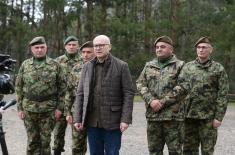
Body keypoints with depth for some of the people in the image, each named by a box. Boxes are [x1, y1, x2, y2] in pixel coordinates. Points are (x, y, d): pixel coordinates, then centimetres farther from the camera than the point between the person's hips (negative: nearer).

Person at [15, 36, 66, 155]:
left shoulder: (55, 65, 2)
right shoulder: (25, 65, 6)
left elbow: (62, 87, 3)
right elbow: (18, 87, 8)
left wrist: (59, 107, -3)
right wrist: (20, 108, 2)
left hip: (48, 109, -1)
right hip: (29, 109, 1)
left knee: (45, 140, 4)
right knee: (32, 141, 5)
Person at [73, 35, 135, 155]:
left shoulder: (121, 66, -1)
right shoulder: (87, 67, 10)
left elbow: (128, 94, -5)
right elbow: (80, 94, 10)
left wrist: (125, 119, -12)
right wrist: (77, 118, 4)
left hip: (112, 122, -3)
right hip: (92, 122, 4)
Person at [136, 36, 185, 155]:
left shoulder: (179, 66, 1)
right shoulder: (149, 66, 15)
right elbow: (140, 84, 7)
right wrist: (151, 100, -9)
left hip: (173, 115, -4)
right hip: (152, 115, 4)